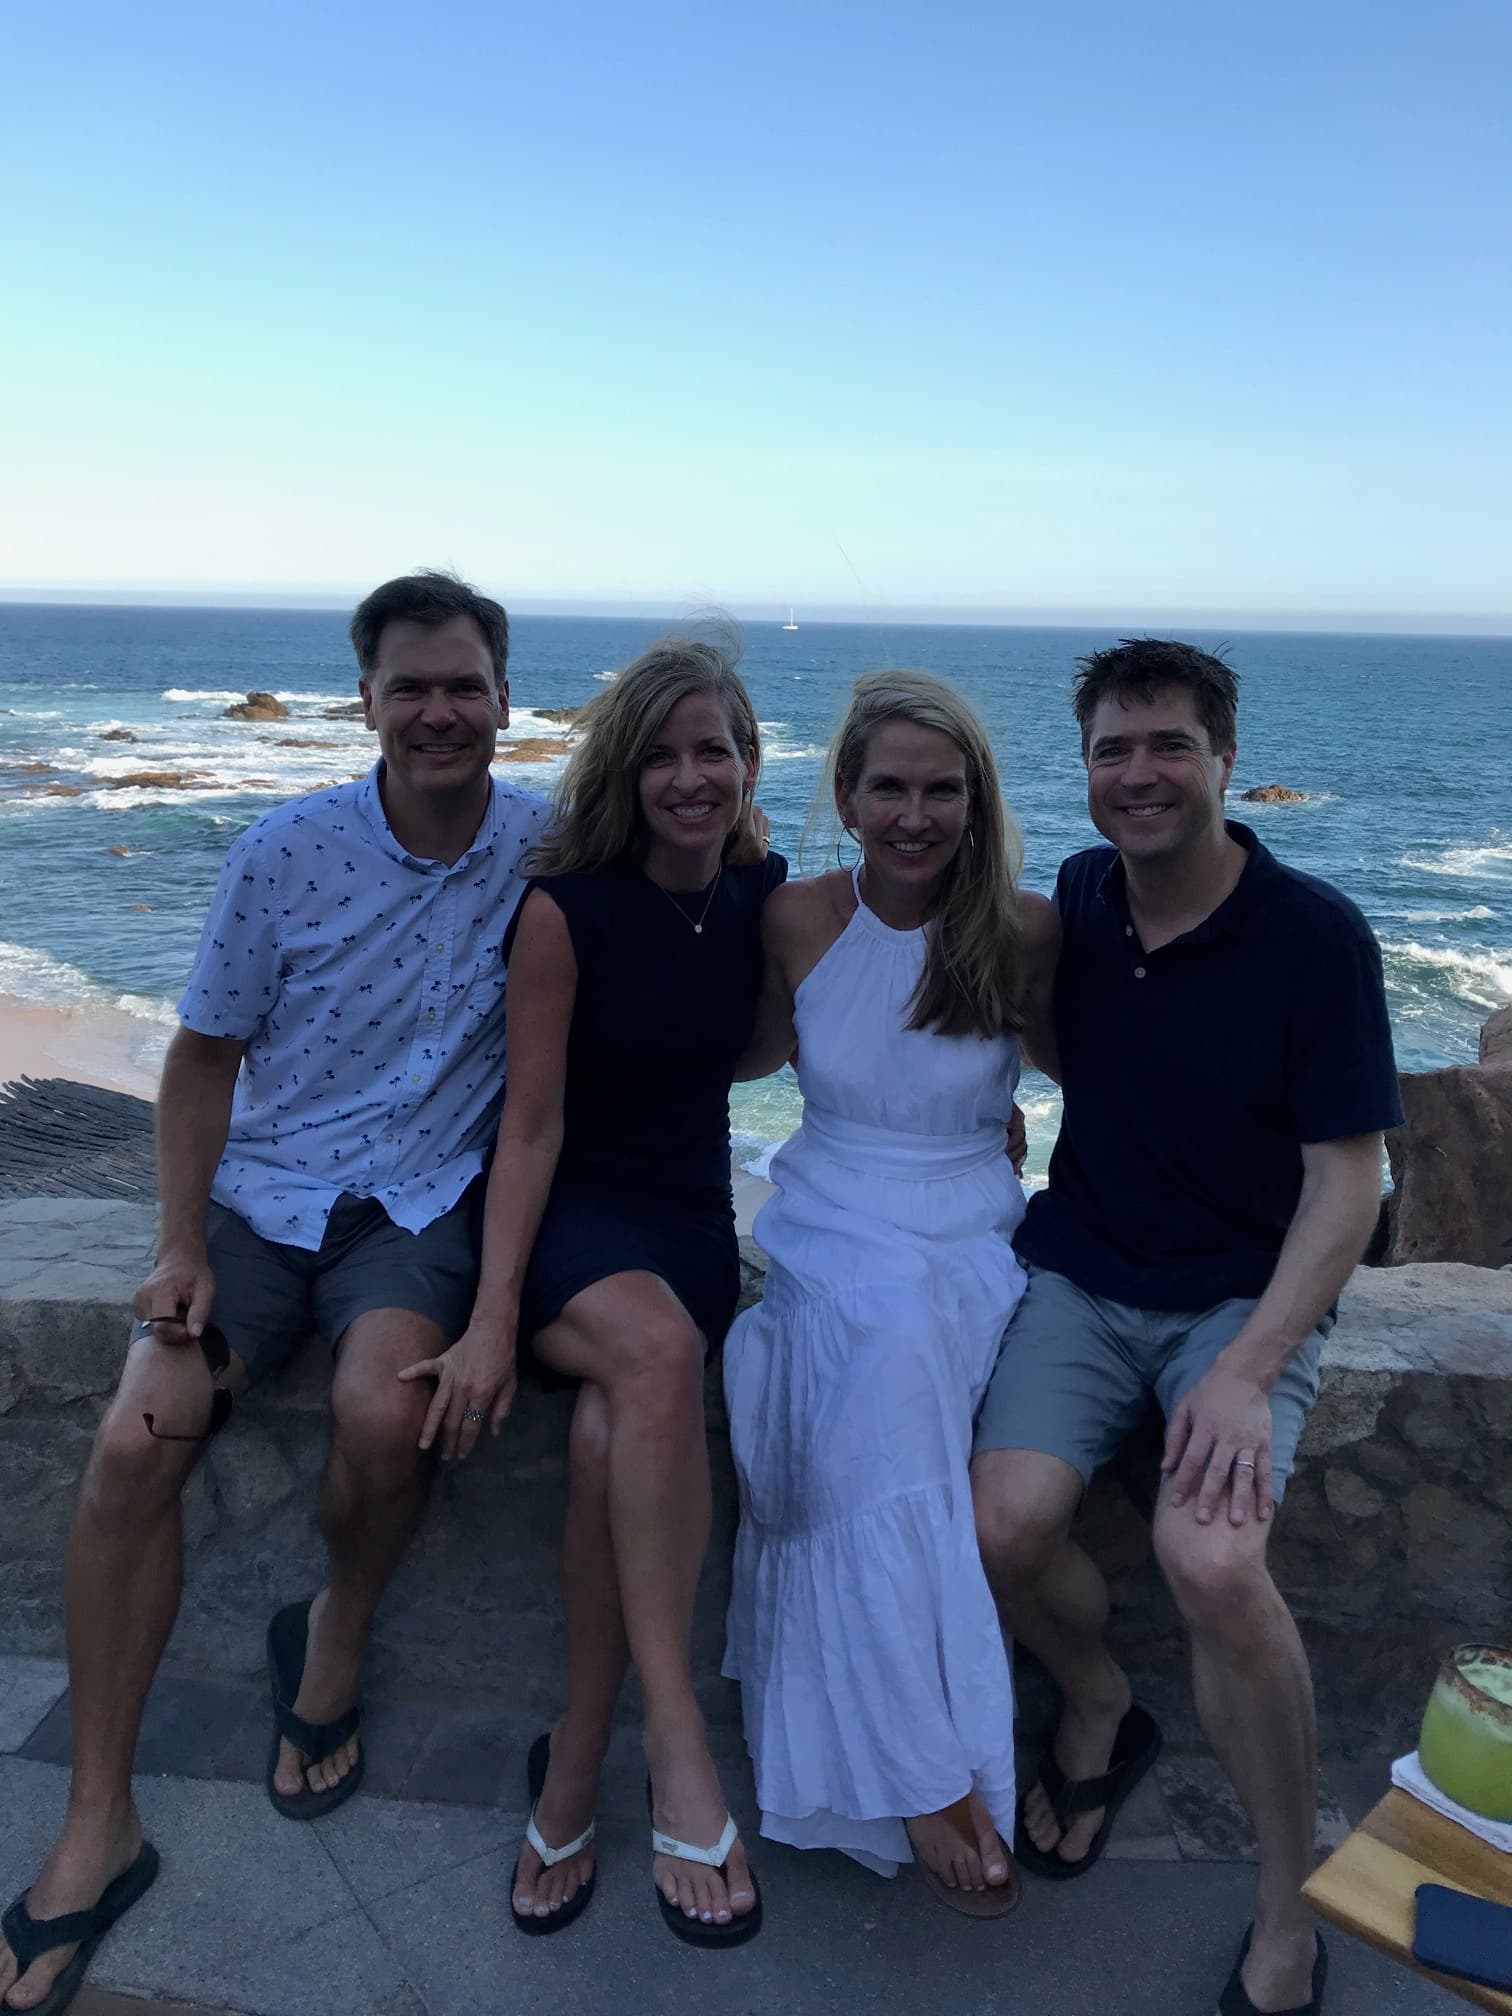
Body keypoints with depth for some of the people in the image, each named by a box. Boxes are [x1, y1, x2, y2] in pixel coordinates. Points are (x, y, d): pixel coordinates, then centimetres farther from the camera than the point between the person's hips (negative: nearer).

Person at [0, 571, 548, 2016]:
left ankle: (334, 1639, 4)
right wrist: (179, 1245, -6)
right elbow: (206, 1054, 3)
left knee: (380, 1411, -31)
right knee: (133, 1444, -18)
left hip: (421, 1205, -1)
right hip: (261, 1194, 1)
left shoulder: (549, 852, -3)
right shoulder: (286, 852, -3)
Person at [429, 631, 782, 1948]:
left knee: (610, 1429, -28)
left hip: (692, 1217, 3)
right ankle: (678, 1750, -29)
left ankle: (573, 1774, -11)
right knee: (657, 1349, -37)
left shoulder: (764, 900, 4)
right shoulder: (566, 910, -9)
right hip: (567, 1214, -3)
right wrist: (493, 1314, -16)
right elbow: (532, 1126, -10)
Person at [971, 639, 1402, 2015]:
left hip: (1247, 1293, -3)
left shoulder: (1315, 935, -10)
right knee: (1003, 1524, -21)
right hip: (1080, 1273, 4)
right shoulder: (1073, 904, 2)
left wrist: (1248, 1371, -21)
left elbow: (1347, 1182, -10)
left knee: (1211, 1557, -28)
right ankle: (1099, 1709, 16)